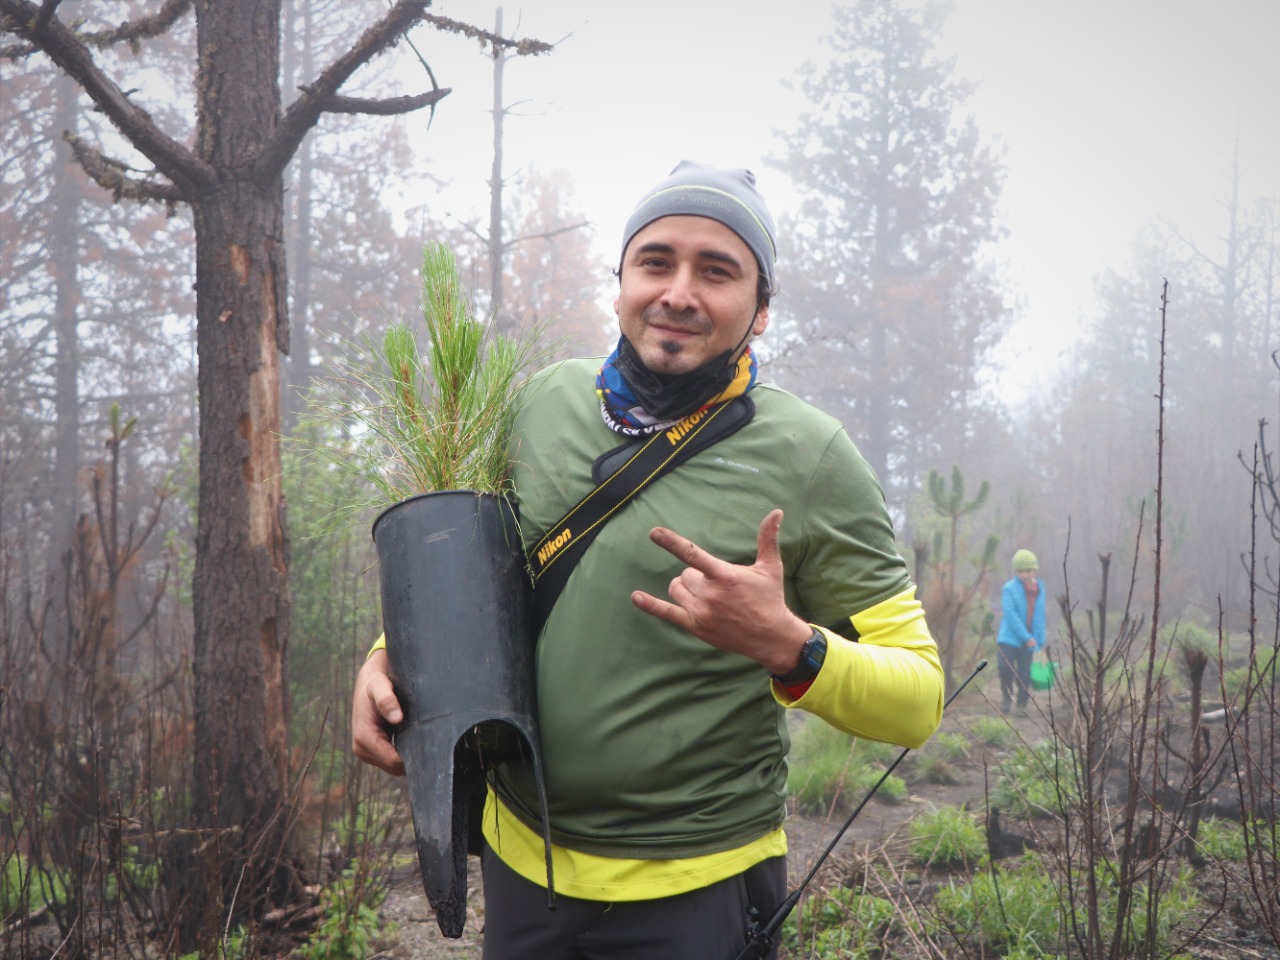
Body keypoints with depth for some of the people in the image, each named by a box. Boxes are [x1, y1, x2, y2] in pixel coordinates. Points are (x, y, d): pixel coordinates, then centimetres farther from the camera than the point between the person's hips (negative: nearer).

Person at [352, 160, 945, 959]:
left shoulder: (810, 459, -13)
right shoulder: (545, 402, -1)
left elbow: (919, 700, -12)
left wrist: (787, 647, -30)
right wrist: (390, 658, -4)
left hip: (696, 892, -4)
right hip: (516, 859, 4)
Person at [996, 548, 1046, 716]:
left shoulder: (1039, 589, 6)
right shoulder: (1009, 588, -8)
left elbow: (1040, 616, 11)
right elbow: (1010, 614, -14)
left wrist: (1040, 640, 8)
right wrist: (1026, 637, -16)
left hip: (1029, 639, 3)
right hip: (1009, 637, -3)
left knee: (1024, 673, 4)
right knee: (1006, 667, -14)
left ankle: (1022, 705, 17)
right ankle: (1006, 697, 11)